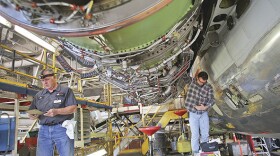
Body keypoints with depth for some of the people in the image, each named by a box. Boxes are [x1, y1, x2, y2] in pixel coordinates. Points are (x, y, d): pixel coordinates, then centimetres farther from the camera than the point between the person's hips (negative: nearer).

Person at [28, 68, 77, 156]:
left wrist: (57, 111, -19)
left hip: (62, 129, -4)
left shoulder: (66, 91, 4)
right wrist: (32, 116, -5)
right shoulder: (39, 95, 17)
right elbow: (31, 112, 19)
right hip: (44, 130, 4)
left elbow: (73, 108, -6)